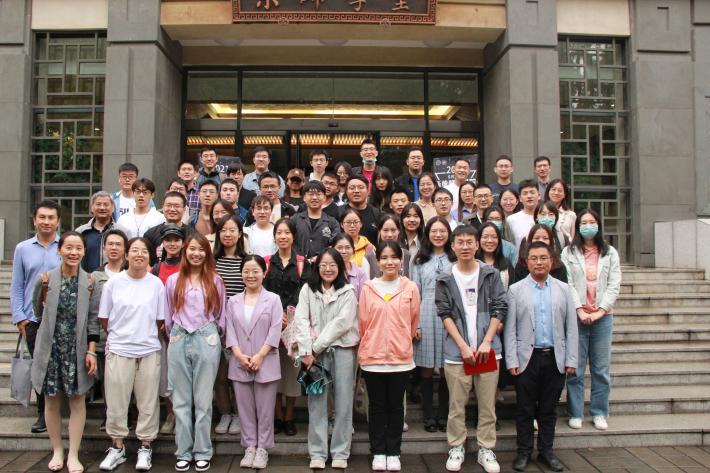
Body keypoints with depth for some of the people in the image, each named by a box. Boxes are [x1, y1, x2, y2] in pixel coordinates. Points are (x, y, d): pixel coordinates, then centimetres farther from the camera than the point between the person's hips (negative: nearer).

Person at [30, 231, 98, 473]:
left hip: (77, 350, 0)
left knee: (77, 400, 5)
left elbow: (93, 320, -2)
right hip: (50, 348, 1)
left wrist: (91, 351, -6)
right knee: (51, 400, 11)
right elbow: (39, 313, 6)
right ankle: (57, 451, 28)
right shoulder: (46, 279, -3)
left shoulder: (89, 282, -3)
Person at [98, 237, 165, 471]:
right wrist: (121, 334, 8)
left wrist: (144, 335, 2)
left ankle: (145, 448, 20)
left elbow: (160, 321, 6)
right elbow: (104, 320, 6)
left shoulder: (156, 284, 1)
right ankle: (117, 447, 23)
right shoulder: (113, 283, 0)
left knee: (147, 402, 6)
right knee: (116, 402, 7)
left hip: (149, 351, 0)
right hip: (118, 350, 0)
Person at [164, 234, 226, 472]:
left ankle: (203, 453, 13)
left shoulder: (215, 280, 6)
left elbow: (221, 315, 9)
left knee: (203, 399, 3)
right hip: (179, 341, 2)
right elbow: (168, 316, 11)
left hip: (206, 341, -1)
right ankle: (184, 452, 16)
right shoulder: (173, 280, 8)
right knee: (181, 400, 6)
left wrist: (213, 335, 6)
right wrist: (174, 337, 9)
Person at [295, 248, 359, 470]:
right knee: (317, 402, 3)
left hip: (342, 350, -1)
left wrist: (317, 345, -13)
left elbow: (343, 322, -9)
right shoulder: (307, 290, 6)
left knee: (343, 402, 3)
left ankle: (340, 453, 13)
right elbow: (301, 320, -3)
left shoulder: (347, 292, 2)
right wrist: (306, 351, -13)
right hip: (315, 352, 1)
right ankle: (317, 453, 12)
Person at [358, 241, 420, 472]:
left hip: (401, 358, 0)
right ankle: (378, 452, 23)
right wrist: (371, 345, 11)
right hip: (372, 358, 0)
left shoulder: (410, 288, -2)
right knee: (377, 406, 10)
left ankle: (393, 452, 23)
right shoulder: (368, 288, -2)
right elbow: (363, 323, 4)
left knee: (396, 406, 10)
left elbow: (413, 322, 7)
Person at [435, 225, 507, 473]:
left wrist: (486, 342, -8)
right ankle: (456, 448, 21)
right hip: (456, 350, -1)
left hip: (487, 349, 1)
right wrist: (463, 346, -9)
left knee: (487, 404, 7)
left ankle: (486, 450, 20)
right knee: (456, 405, 7)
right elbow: (445, 314, -1)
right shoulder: (445, 280, 2)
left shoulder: (491, 275, 3)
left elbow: (500, 309, 2)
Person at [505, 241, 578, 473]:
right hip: (527, 358, -2)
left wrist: (571, 359, 1)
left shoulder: (563, 289, 7)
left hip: (555, 359, 2)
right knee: (525, 409, 7)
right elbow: (510, 329, -2)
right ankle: (524, 452, 19)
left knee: (549, 409, 12)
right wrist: (512, 361, -6)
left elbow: (571, 328, 6)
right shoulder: (515, 290, 1)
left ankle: (546, 451, 25)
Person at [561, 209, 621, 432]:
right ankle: (575, 413, 10)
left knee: (601, 368, 6)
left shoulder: (610, 253, 10)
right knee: (575, 367, 1)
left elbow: (614, 285, 3)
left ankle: (599, 413, 17)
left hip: (603, 316, 2)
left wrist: (600, 311, -8)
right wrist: (580, 310, -12)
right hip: (577, 315, -1)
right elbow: (567, 284, -2)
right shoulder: (569, 253, 5)